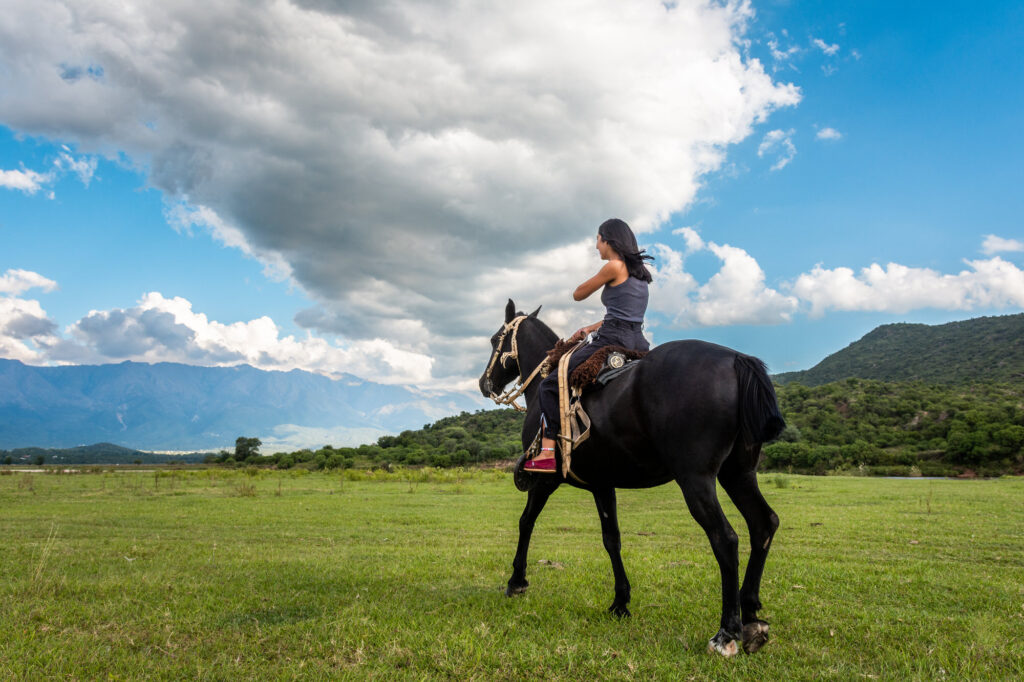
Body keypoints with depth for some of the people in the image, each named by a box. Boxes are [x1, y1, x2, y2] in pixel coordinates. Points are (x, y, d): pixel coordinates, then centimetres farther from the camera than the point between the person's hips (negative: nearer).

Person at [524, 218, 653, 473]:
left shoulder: (614, 267, -6)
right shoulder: (639, 272, 19)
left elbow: (578, 295, 3)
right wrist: (590, 328, 23)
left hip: (612, 341, -9)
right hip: (638, 343, 9)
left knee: (551, 384, -5)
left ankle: (547, 453, -14)